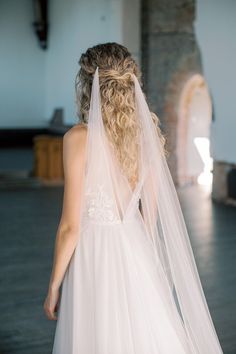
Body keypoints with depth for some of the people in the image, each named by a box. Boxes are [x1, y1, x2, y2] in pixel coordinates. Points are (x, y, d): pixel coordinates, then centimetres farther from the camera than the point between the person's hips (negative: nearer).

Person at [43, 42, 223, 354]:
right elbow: (151, 212, 8)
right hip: (136, 248, 5)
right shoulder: (146, 133, 0)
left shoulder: (79, 137, -15)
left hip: (94, 253, -5)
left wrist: (54, 287, -4)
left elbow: (71, 225, -14)